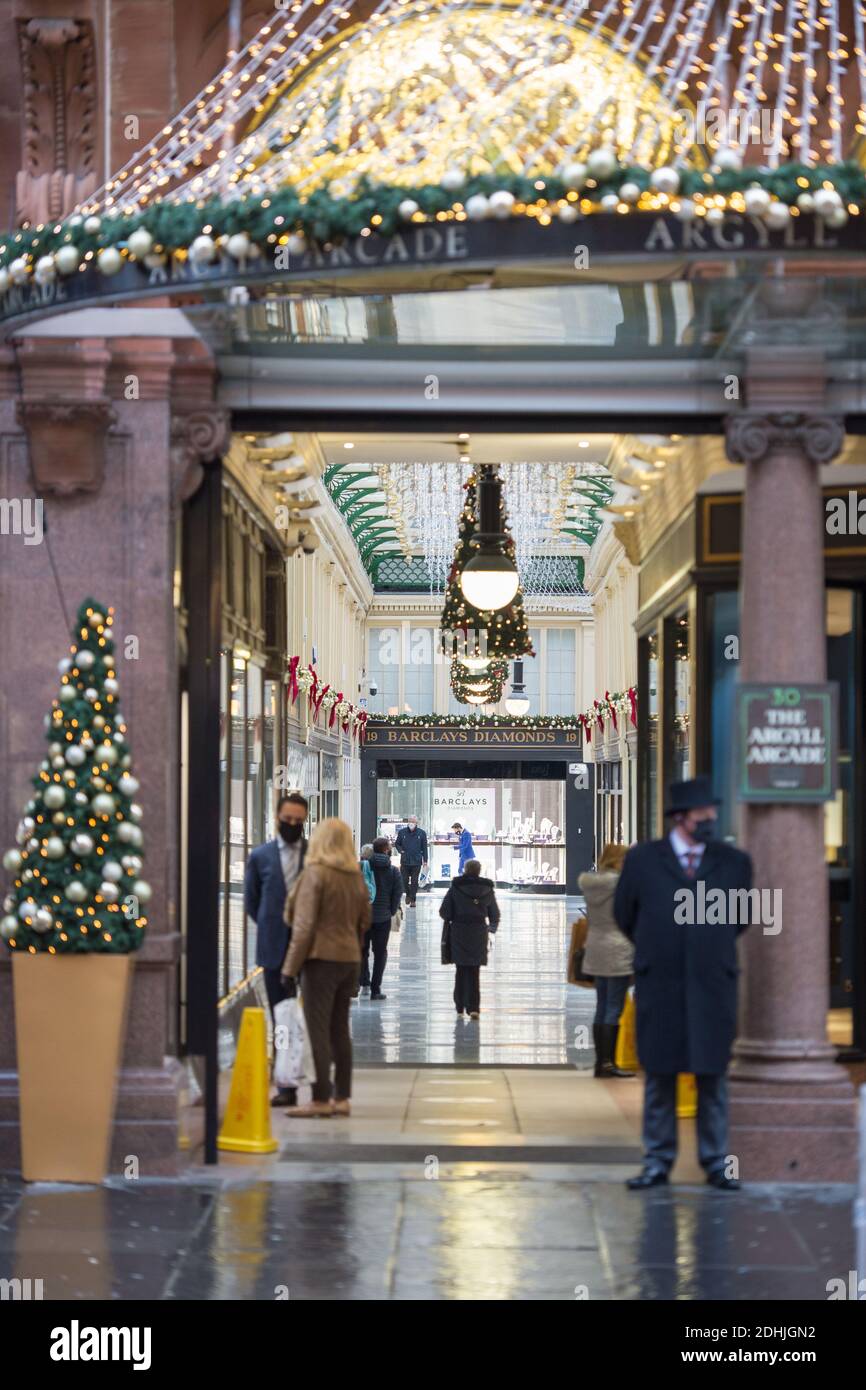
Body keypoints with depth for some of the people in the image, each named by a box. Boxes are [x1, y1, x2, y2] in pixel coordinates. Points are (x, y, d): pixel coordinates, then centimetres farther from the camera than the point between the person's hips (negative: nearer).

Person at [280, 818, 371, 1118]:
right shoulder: (357, 878, 10)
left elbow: (304, 926, -13)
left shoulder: (315, 874, -11)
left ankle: (321, 1099, -6)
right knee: (340, 1029, 12)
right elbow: (364, 921, 16)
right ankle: (342, 1098, 13)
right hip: (349, 959, 7)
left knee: (318, 1031, -5)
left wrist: (290, 967, -9)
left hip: (321, 958, -7)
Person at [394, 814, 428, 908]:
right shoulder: (402, 832, 4)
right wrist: (401, 850, -4)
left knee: (414, 881, 0)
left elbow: (424, 848, 6)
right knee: (404, 880, 5)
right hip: (405, 861, 1)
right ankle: (408, 894, 30)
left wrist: (425, 861, 3)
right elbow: (397, 844, 15)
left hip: (416, 861, -1)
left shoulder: (421, 833, 2)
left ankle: (413, 900, 7)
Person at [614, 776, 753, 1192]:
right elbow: (624, 914, 15)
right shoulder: (642, 860, 2)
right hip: (658, 986, 0)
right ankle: (658, 1163, 10)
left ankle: (716, 1164, 9)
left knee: (713, 1078, 3)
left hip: (713, 986, 1)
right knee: (659, 1076, 3)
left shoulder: (734, 862, 5)